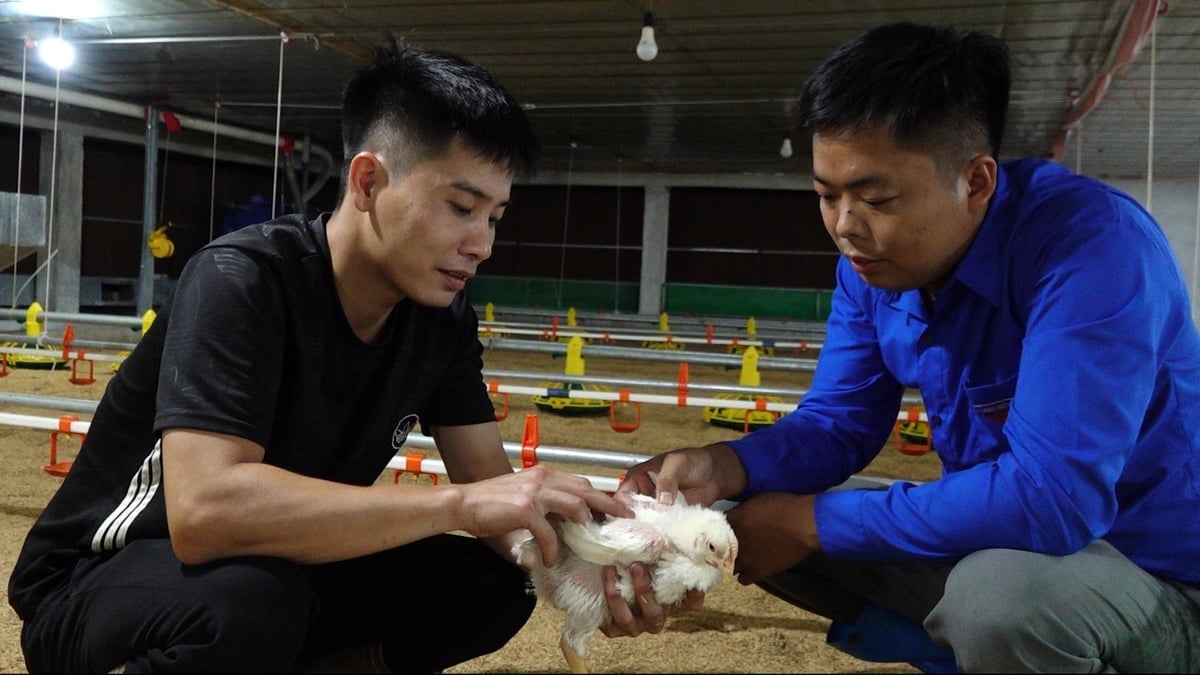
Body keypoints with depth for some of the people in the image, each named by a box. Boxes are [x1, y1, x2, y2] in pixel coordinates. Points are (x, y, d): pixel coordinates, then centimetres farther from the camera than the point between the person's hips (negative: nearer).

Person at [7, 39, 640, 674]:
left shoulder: (444, 317, -6)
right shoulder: (242, 280, -26)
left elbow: (487, 479, -3)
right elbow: (204, 509, -40)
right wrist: (459, 503, -41)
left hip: (282, 571, 6)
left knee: (492, 584, -10)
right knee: (249, 602, -37)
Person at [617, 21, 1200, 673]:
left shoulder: (1090, 246, -27)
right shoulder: (871, 261, -5)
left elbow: (1053, 497, -35)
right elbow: (838, 424, 2)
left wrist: (808, 522, -27)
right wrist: (717, 469, -20)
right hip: (992, 543, 7)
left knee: (1001, 593, -38)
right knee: (753, 512, 1)